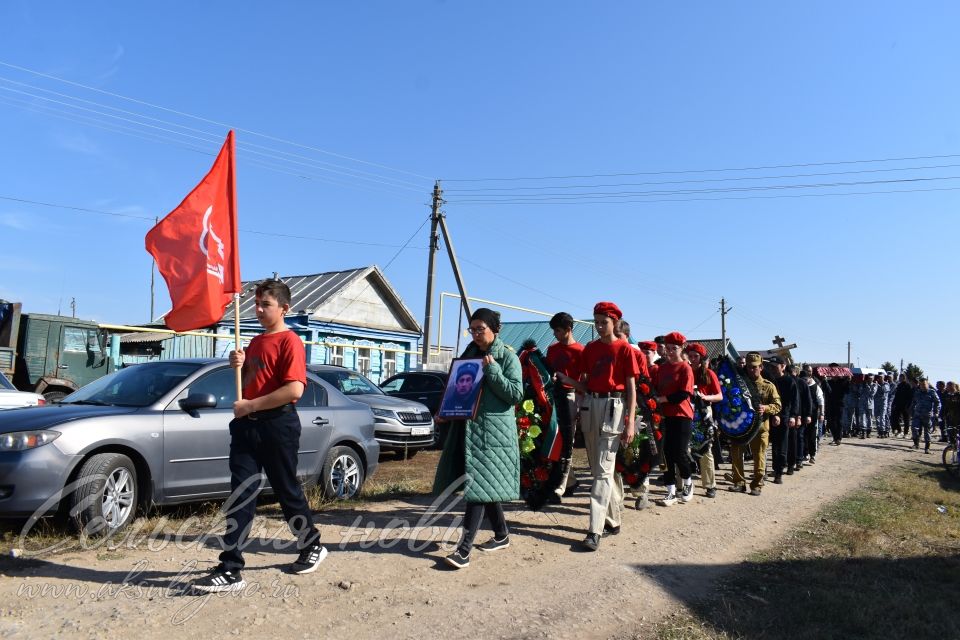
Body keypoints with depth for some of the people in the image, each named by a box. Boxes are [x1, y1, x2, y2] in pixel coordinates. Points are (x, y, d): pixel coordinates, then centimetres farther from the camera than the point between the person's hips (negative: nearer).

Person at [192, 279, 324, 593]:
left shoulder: (289, 341, -11)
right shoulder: (255, 342, 16)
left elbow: (295, 390, -22)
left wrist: (251, 405, -18)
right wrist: (238, 365, 4)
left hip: (277, 425, -7)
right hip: (246, 425, 7)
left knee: (287, 491, 8)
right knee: (241, 496, 1)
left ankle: (313, 546, 29)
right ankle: (230, 571, 3)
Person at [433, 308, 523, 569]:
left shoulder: (508, 357, -3)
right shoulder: (469, 354, 14)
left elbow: (516, 393, -10)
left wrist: (492, 371, -16)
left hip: (494, 428, -6)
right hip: (467, 425, 6)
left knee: (480, 483, -9)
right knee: (486, 484, 12)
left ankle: (464, 548, -10)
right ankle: (501, 534, 28)